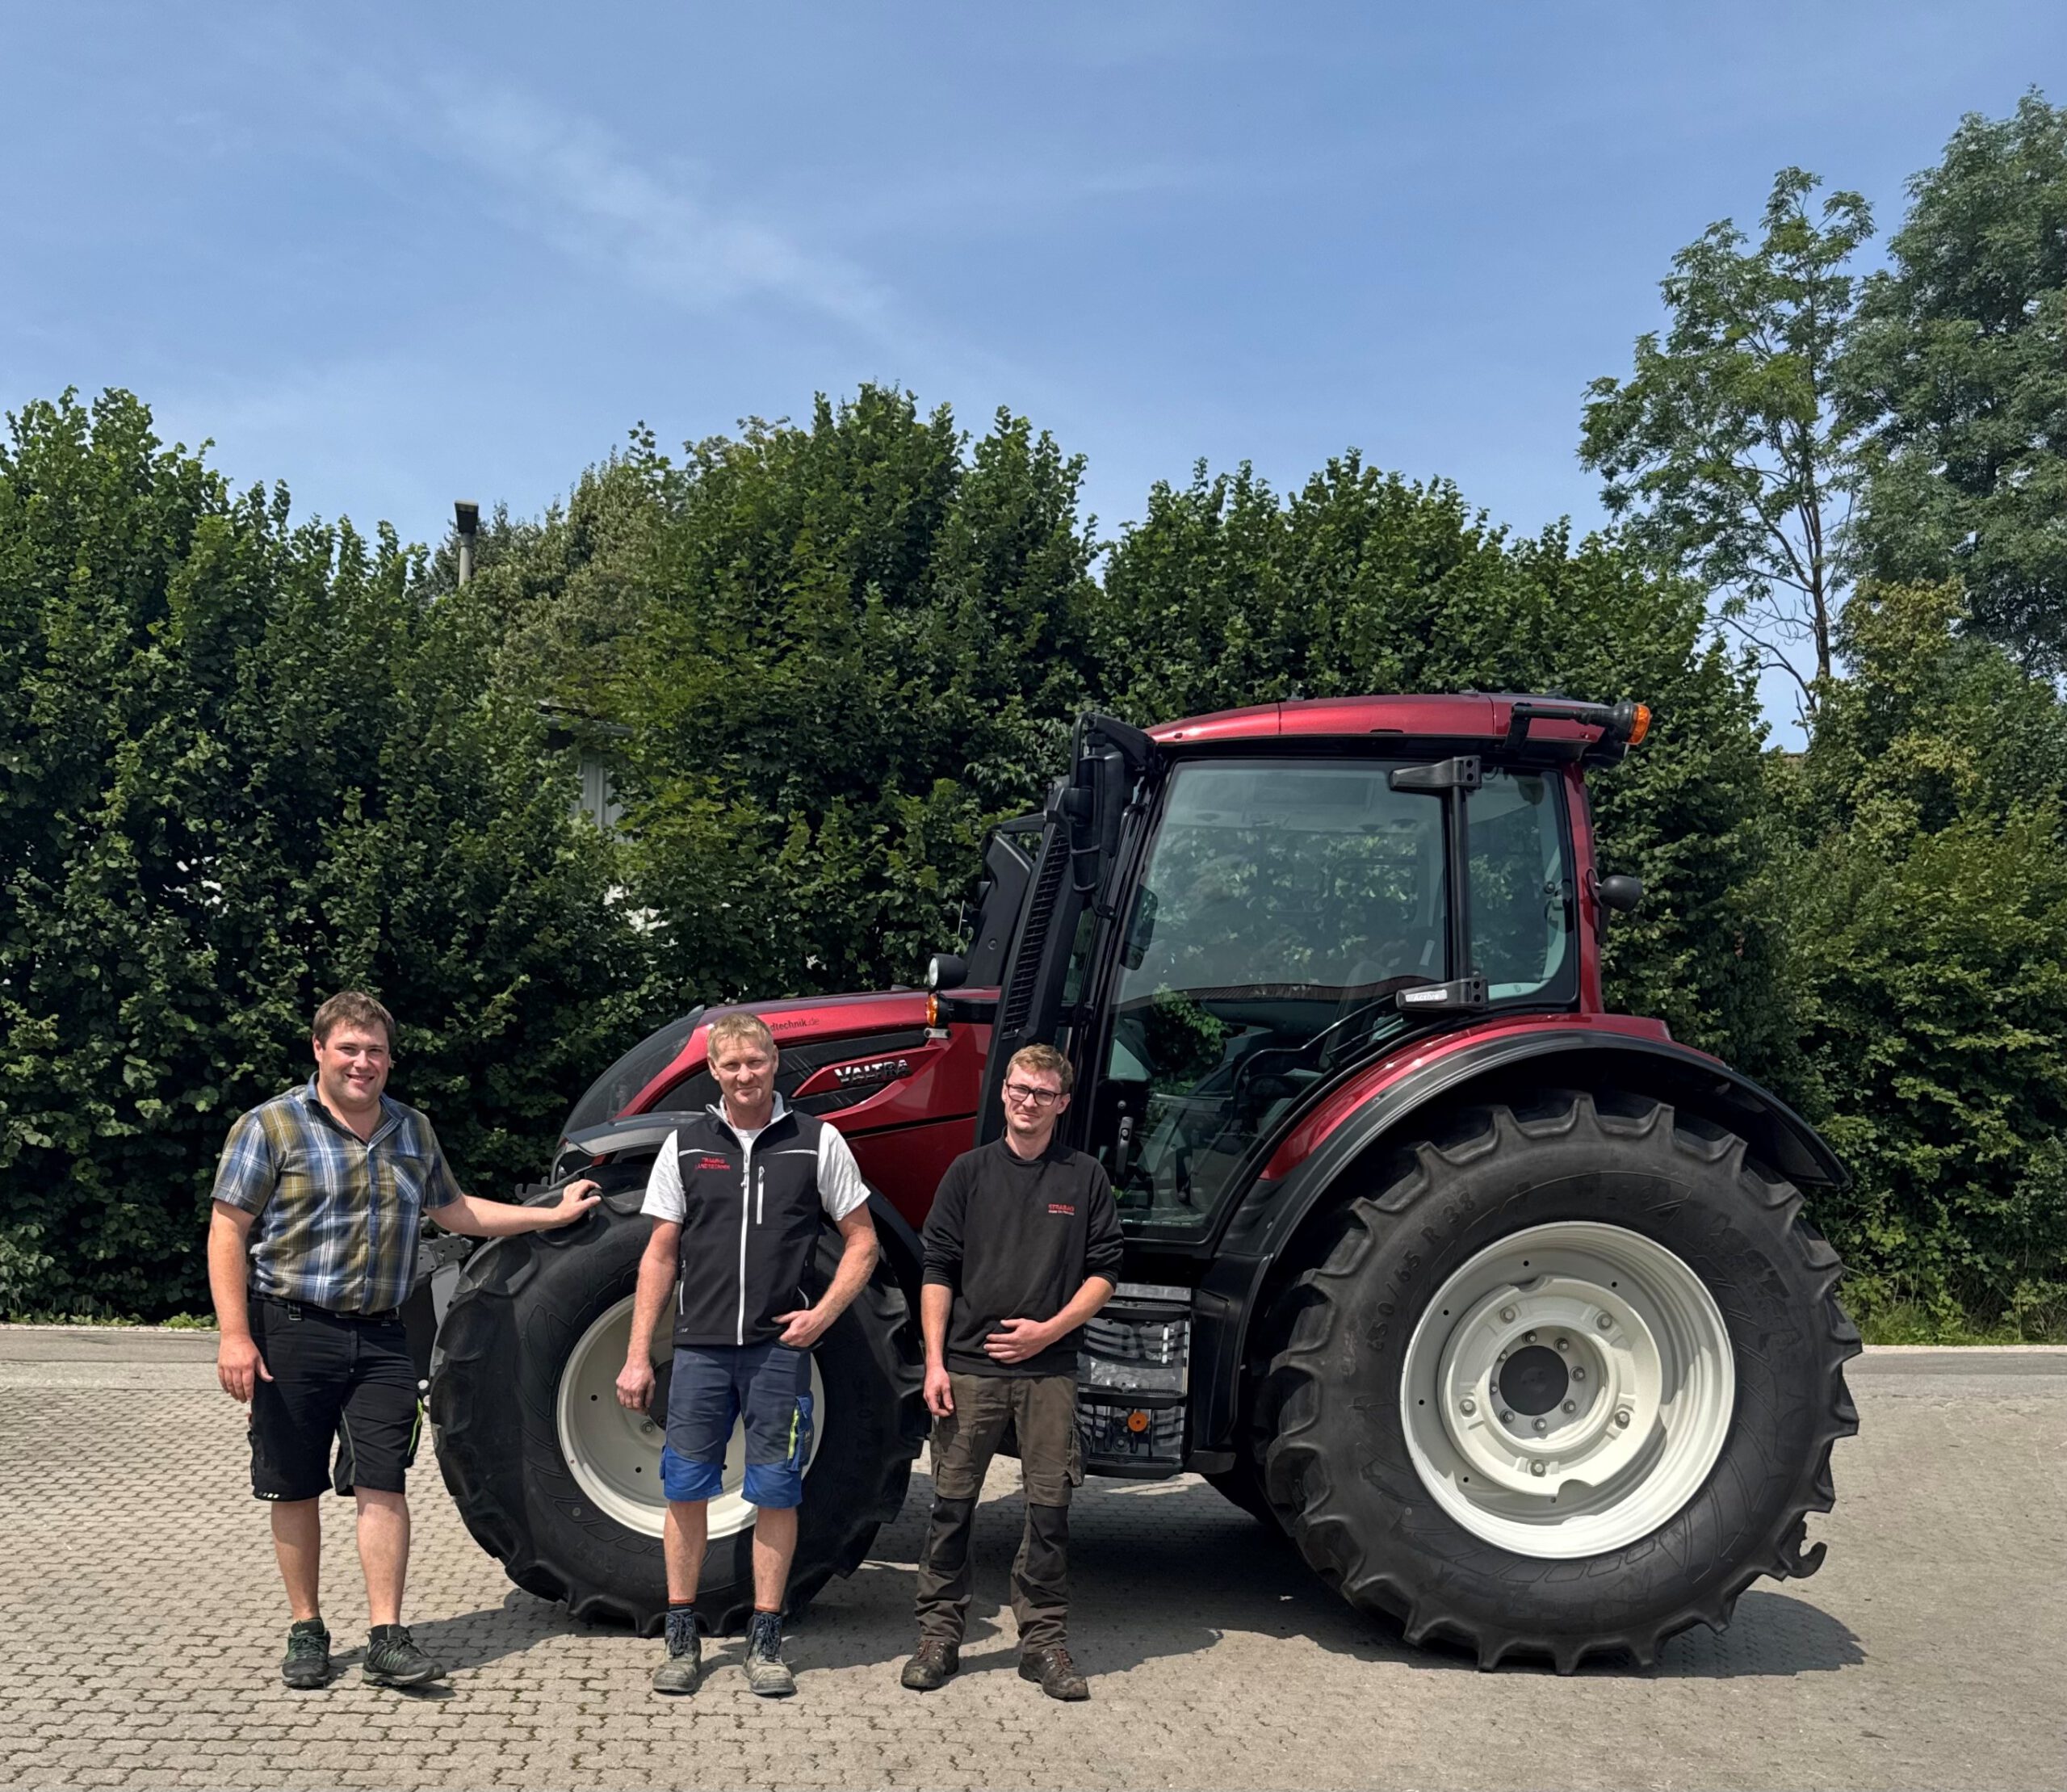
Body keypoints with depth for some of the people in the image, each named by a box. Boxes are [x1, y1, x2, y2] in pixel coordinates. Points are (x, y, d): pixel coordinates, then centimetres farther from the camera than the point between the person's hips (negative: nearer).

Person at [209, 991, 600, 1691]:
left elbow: (455, 1211, 22)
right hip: (291, 1331, -3)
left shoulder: (413, 1131, 11)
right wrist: (234, 1335, -16)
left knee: (382, 1486, 0)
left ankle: (386, 1638, 5)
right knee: (294, 1490, 7)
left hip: (381, 1337, 3)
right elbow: (228, 1232, -8)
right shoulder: (271, 1126, -5)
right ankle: (306, 1630, 21)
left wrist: (552, 1214, 20)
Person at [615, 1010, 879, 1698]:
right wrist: (638, 1355, 4)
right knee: (685, 1488, 5)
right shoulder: (686, 1145, 6)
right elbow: (661, 1255, 8)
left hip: (780, 1346, -1)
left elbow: (861, 1241, 7)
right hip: (701, 1345, 1)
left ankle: (765, 1642, 15)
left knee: (775, 1492, 3)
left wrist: (824, 1314, -7)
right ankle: (682, 1639, 18)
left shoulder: (816, 1142, 2)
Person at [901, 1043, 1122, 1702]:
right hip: (970, 1365, 0)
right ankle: (939, 1635, 16)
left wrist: (1050, 1329, -8)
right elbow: (939, 1271, 3)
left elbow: (1104, 1272, 5)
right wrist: (935, 1361, -4)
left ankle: (1045, 1641, 16)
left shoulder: (1085, 1178, 5)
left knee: (1049, 1508, 4)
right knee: (953, 1503, 4)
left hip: (1048, 1369, 0)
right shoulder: (970, 1172, 4)